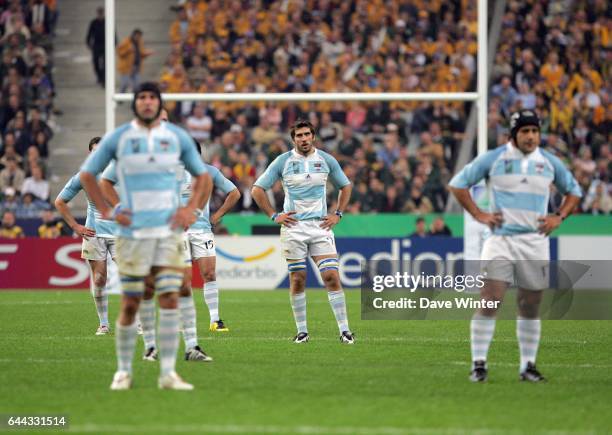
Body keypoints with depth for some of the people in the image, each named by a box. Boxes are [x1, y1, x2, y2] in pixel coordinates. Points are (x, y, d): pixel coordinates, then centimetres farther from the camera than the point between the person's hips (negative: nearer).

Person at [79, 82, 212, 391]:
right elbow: (87, 174, 10)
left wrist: (191, 209, 3)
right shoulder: (118, 138, 2)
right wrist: (106, 211, 1)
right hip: (133, 232, -1)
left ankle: (168, 373, -5)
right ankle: (123, 371, 13)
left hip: (169, 231, 1)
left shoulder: (177, 137, 7)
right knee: (130, 304, 0)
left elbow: (202, 176, 17)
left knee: (170, 298, -8)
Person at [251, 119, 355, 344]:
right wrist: (274, 215, -1)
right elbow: (257, 189, 6)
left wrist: (337, 214, 10)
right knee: (297, 280, -1)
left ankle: (344, 329, -7)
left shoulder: (326, 160, 7)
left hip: (321, 225, 1)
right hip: (293, 226, 0)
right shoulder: (283, 161, 2)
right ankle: (301, 331, 8)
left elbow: (346, 186, 21)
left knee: (332, 276, -10)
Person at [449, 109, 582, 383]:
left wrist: (559, 217, 5)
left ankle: (528, 366, 14)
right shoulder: (493, 159, -1)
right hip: (501, 239, -3)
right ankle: (478, 364, -8)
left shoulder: (549, 162, 7)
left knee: (530, 306, 5)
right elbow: (458, 183, 5)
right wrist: (479, 215, -4)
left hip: (535, 241, 3)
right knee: (489, 301, -12)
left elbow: (573, 191, 21)